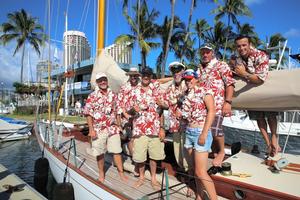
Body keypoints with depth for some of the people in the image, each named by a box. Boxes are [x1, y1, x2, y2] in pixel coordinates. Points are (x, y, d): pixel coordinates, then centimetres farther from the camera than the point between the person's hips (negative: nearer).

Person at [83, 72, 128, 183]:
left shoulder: (113, 95, 6)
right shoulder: (92, 96, -5)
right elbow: (88, 114, -7)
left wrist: (119, 125, 11)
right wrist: (91, 129, -12)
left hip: (113, 128, 3)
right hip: (99, 130, -2)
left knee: (117, 151, 6)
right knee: (100, 153, 11)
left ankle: (121, 172, 21)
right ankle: (101, 174, 30)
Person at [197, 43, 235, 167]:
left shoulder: (221, 65, 3)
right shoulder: (200, 69, 20)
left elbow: (230, 84, -6)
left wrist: (228, 102, -15)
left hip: (217, 104, -6)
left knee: (215, 129, -11)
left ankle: (221, 151, 16)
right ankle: (214, 151, 30)